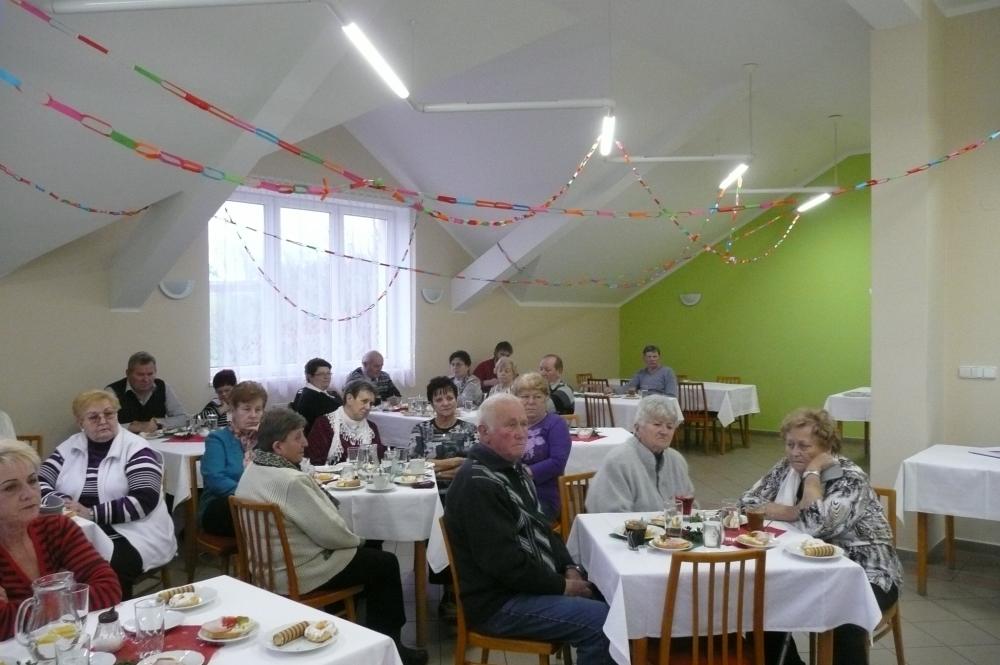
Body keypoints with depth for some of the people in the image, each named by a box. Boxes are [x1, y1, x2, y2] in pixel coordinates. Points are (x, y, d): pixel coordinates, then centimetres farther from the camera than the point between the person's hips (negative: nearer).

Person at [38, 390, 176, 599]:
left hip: (131, 537, -4)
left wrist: (92, 513, -17)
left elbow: (145, 500, -13)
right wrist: (64, 504, -13)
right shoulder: (69, 447, 13)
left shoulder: (135, 448, -2)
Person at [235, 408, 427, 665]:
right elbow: (331, 533, -24)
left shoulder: (251, 472, 2)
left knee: (370, 556, 23)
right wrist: (356, 539, -4)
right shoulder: (291, 481, -29)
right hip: (298, 574, -10)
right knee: (386, 564, 6)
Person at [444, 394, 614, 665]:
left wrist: (569, 568, 2)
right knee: (602, 620, -18)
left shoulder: (514, 469, 11)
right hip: (499, 602, -10)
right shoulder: (478, 484, -22)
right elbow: (504, 562, -25)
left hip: (532, 583, 10)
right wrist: (561, 586, -15)